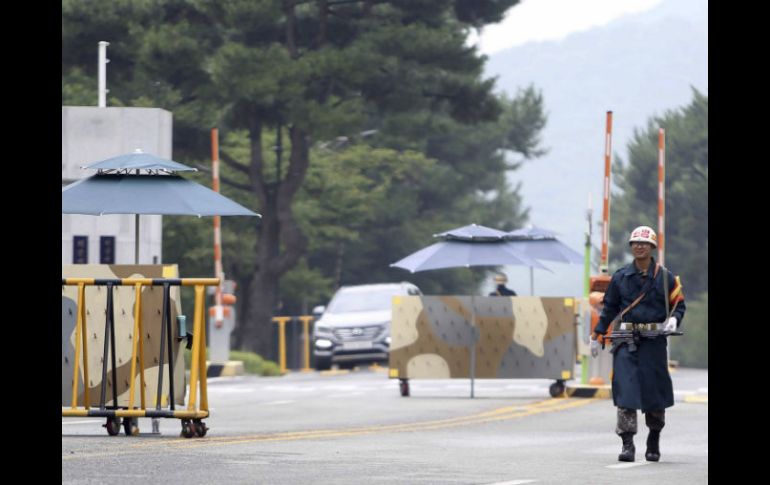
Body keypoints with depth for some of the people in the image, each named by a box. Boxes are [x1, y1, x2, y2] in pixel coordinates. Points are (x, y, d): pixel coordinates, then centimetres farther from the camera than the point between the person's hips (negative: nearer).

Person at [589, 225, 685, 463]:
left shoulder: (665, 277, 4)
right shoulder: (620, 276, 7)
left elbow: (678, 303, 10)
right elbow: (609, 308, 15)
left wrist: (673, 319, -12)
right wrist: (596, 335, 14)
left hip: (654, 341, 0)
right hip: (626, 342, 0)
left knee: (654, 390, 5)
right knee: (625, 389, -11)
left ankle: (654, 442, 23)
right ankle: (627, 443, -13)